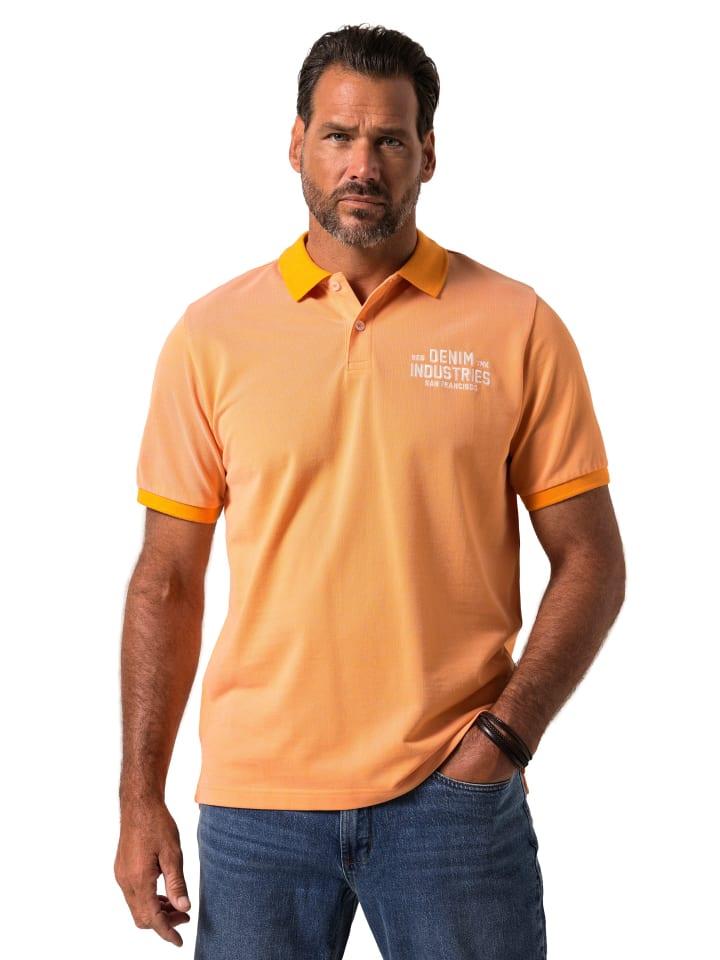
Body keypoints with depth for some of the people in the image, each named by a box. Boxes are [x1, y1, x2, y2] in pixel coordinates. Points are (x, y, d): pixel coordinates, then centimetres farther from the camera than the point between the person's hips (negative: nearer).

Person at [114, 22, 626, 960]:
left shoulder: (518, 328, 0)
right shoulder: (211, 335, 3)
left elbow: (589, 561, 2)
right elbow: (168, 579, 5)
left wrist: (505, 734, -9)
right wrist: (140, 799, 2)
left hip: (452, 789, -1)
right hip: (256, 793, 1)